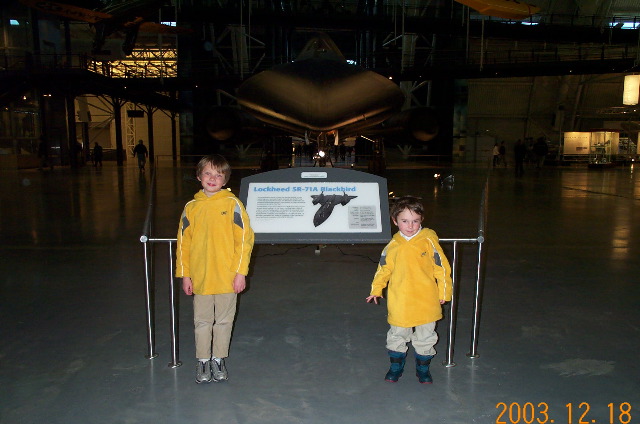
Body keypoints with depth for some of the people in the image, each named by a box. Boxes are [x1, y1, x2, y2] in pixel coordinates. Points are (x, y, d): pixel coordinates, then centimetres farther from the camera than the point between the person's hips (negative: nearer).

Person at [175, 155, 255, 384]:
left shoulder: (232, 204, -5)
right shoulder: (191, 207, 3)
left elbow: (245, 238, -6)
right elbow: (183, 243, 8)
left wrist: (240, 272, -9)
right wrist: (184, 275, 5)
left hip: (227, 278, -2)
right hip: (200, 278, 2)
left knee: (224, 321, 12)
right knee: (202, 322, 13)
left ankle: (219, 360, 28)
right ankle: (203, 361, 29)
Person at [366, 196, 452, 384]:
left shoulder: (429, 241, -8)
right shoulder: (393, 245, -3)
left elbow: (442, 268, -1)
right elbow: (383, 268, 10)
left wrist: (443, 292, 0)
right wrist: (376, 289, 8)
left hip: (426, 302, -1)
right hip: (400, 303, 1)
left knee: (425, 338, 14)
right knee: (397, 336, 15)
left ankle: (423, 368, 35)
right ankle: (396, 366, 36)